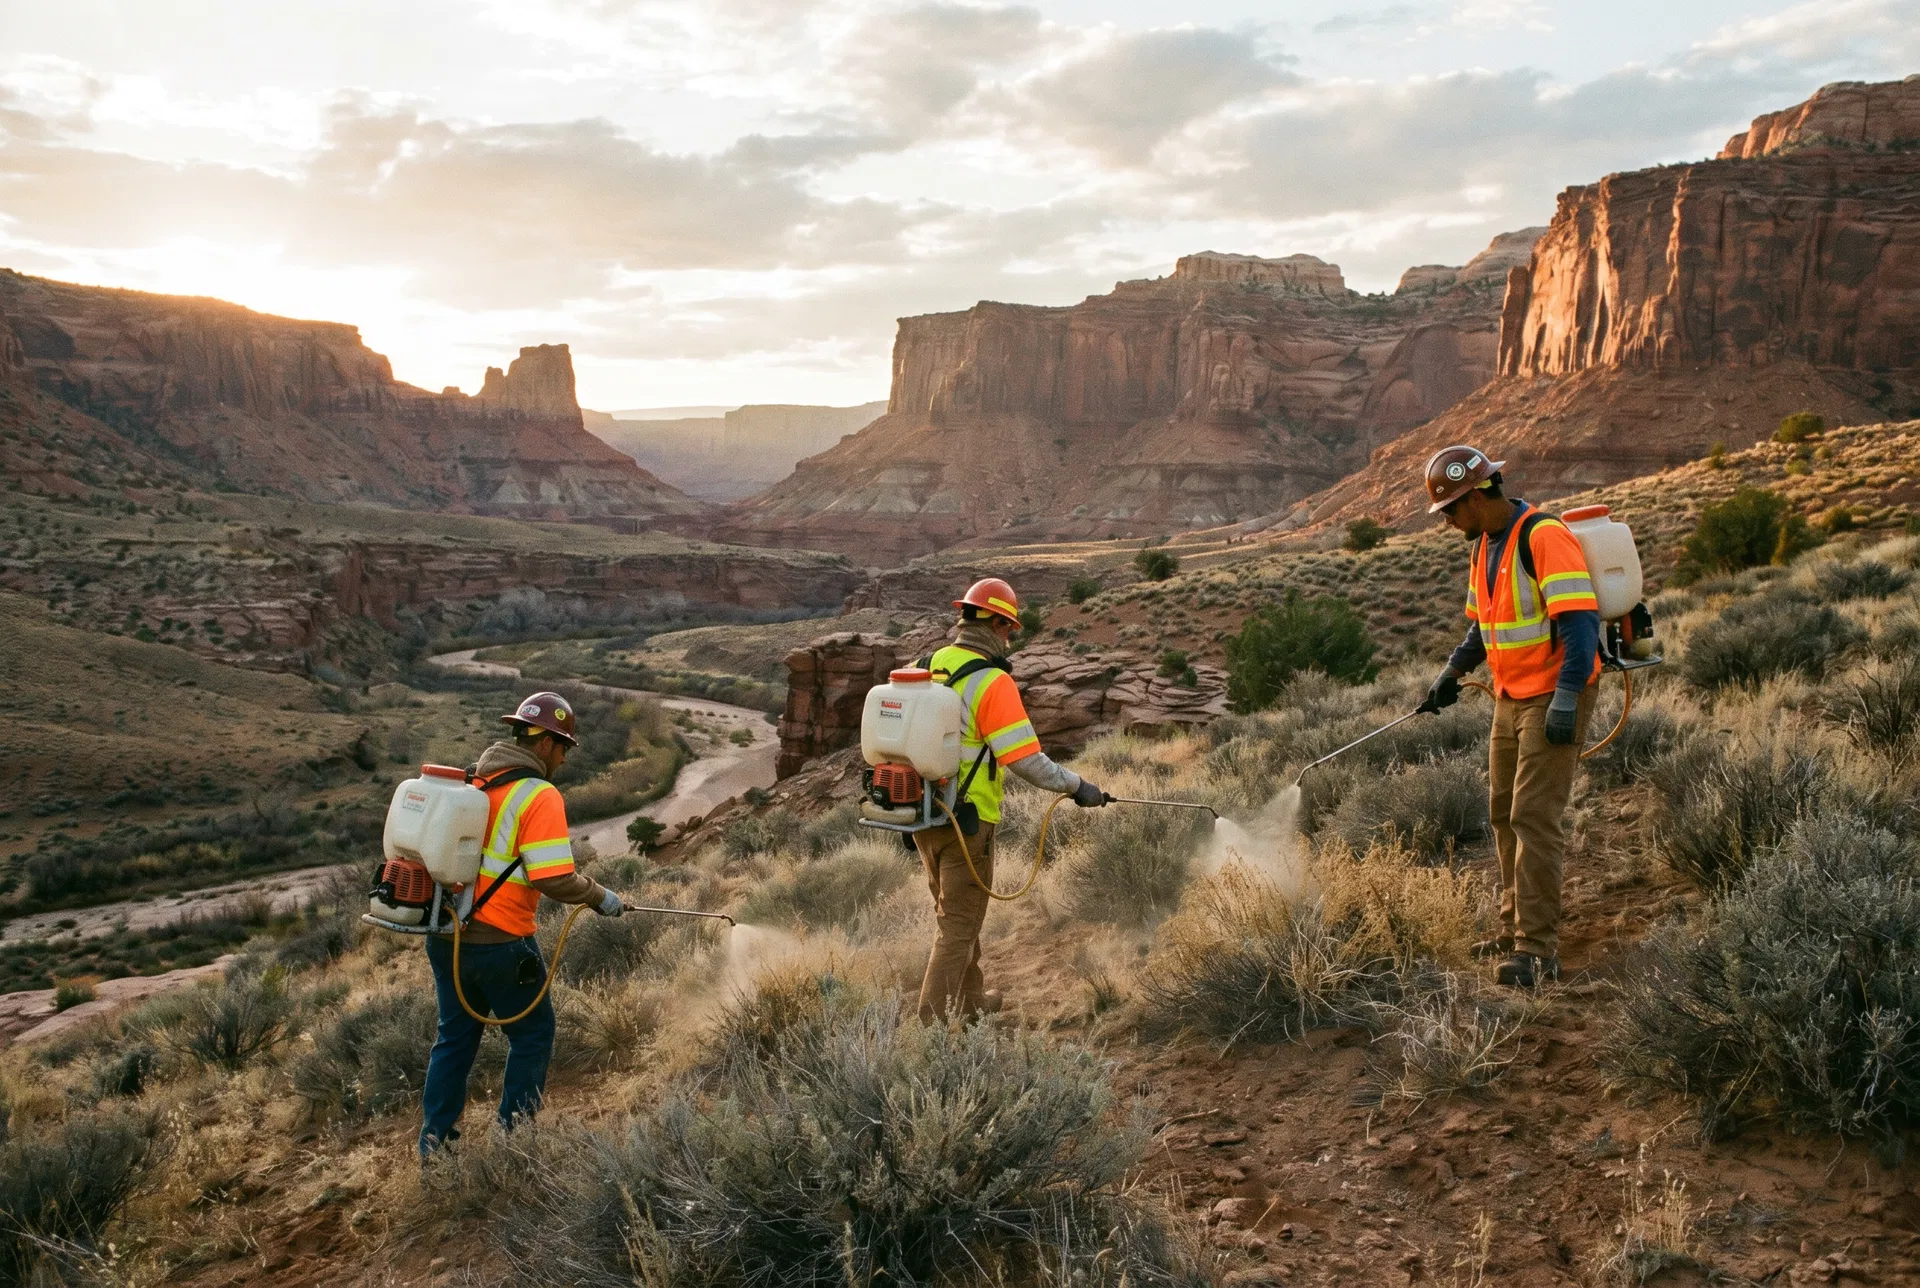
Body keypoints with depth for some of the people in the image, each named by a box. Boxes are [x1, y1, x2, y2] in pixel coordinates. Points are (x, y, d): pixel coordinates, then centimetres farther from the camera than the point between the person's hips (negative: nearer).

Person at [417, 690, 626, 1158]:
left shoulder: (474, 782, 9)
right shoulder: (539, 795, -15)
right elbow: (555, 879, -21)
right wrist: (599, 897, -5)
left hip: (445, 936, 7)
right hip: (499, 944, -7)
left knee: (455, 1036, 19)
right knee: (532, 1034, 12)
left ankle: (435, 1140, 26)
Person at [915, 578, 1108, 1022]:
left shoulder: (924, 669, 5)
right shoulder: (992, 681, -17)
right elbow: (1025, 758, -21)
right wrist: (1076, 786, -8)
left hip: (920, 814, 8)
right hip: (966, 820, -8)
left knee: (954, 913, 23)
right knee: (959, 925, 3)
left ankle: (970, 999, 39)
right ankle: (931, 1020, 3)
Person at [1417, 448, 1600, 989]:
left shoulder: (1544, 537, -19)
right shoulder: (1484, 545, 11)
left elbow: (1580, 621, -24)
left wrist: (1565, 700, -28)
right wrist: (1452, 673, 15)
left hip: (1554, 697, -9)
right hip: (1510, 696, 9)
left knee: (1535, 817, -11)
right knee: (1505, 814, 13)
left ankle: (1537, 949, -7)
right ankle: (1516, 928, 24)